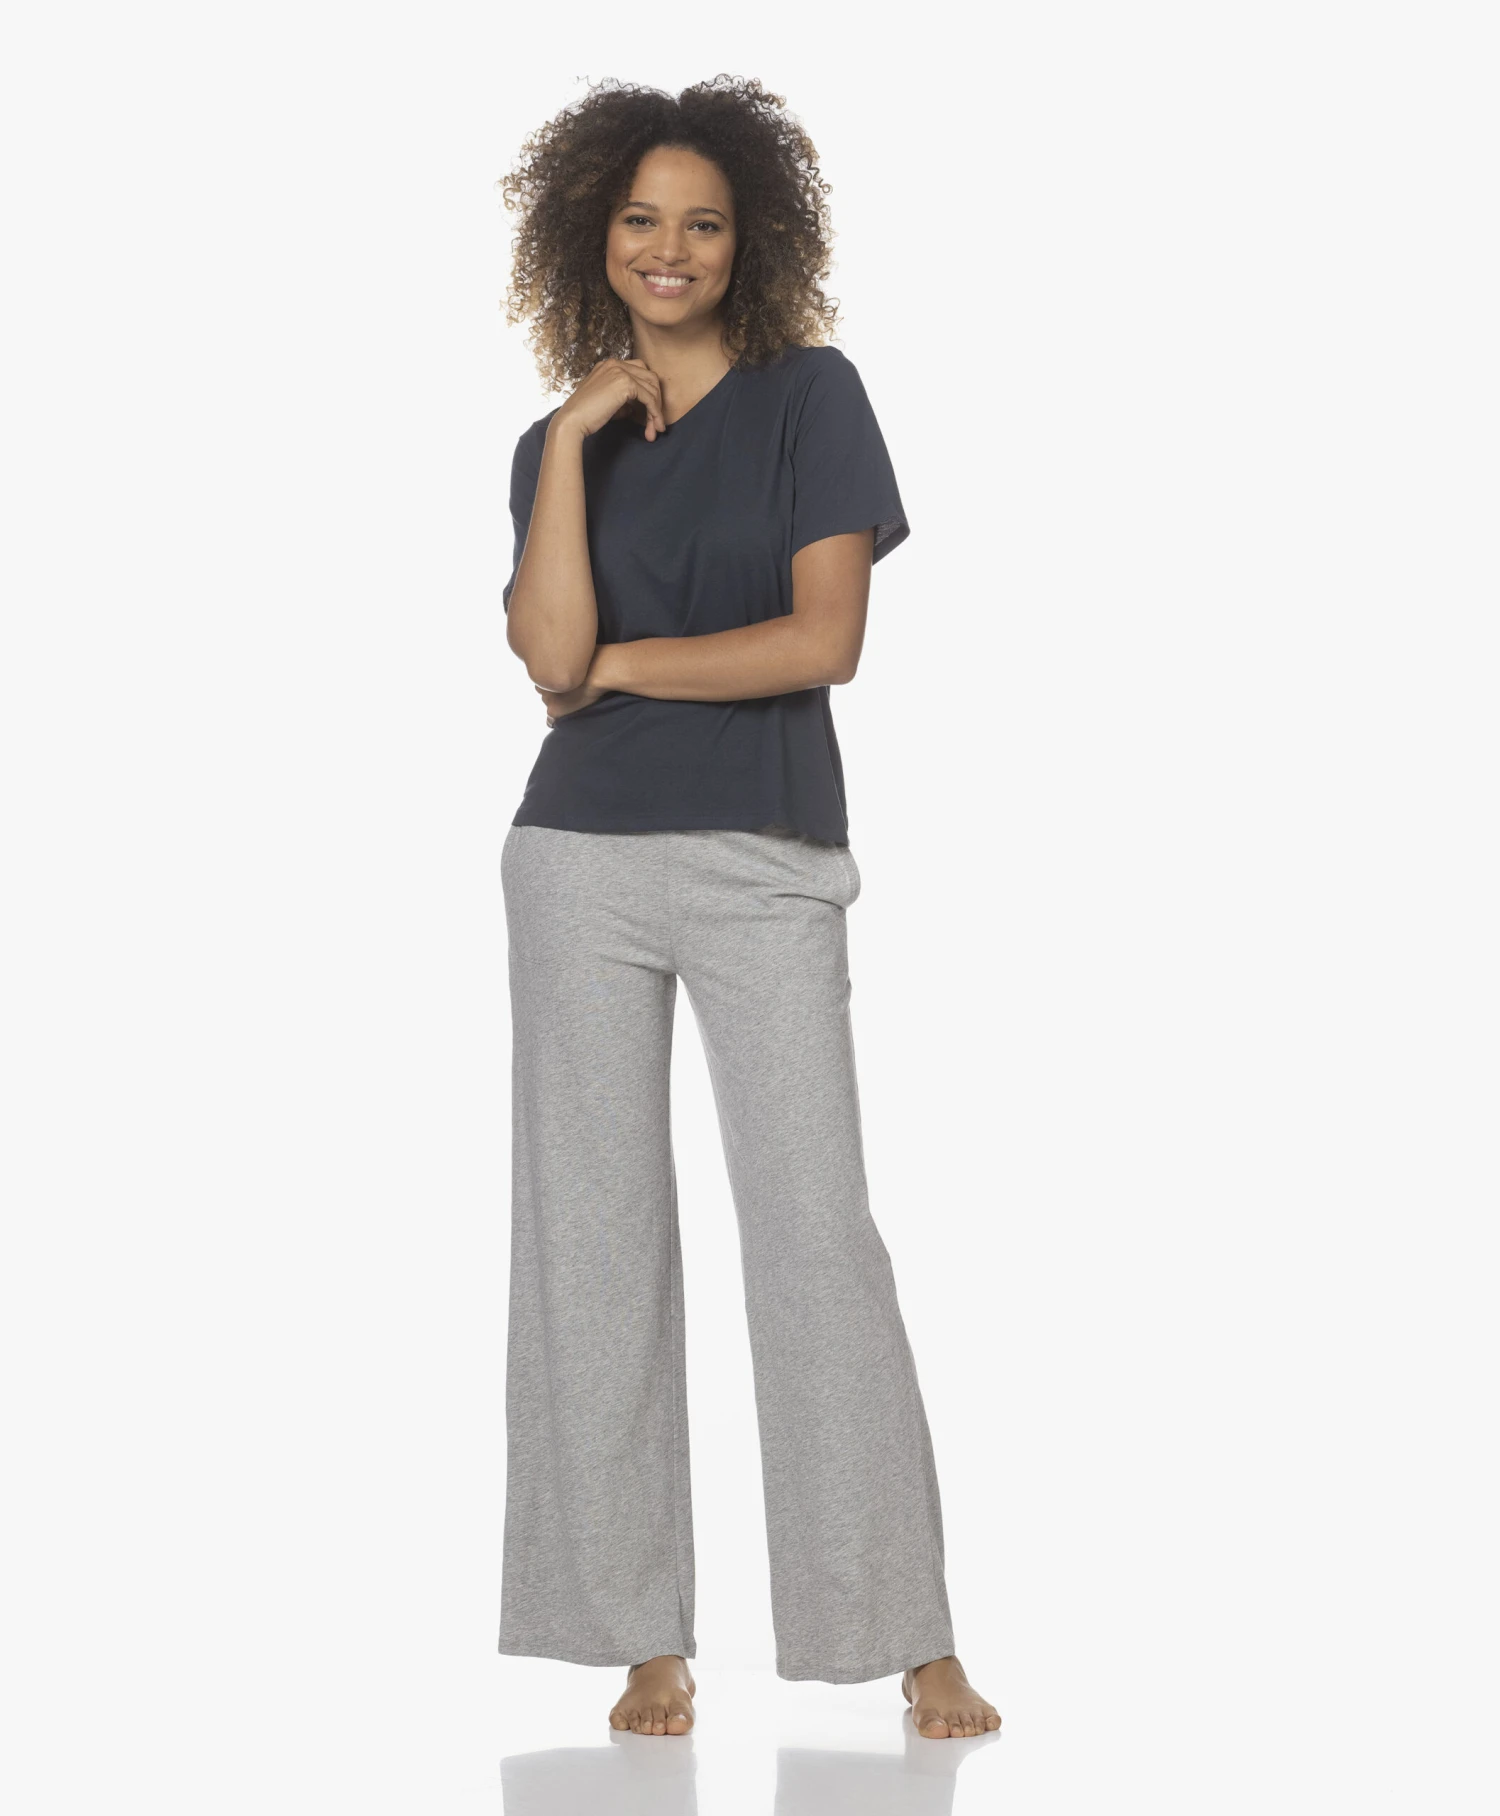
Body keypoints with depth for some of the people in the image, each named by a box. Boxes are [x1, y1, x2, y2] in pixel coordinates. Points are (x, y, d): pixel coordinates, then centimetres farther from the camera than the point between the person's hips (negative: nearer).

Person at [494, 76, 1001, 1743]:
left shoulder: (809, 397, 2)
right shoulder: (557, 444, 10)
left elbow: (828, 639, -10)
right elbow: (550, 659, -7)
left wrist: (621, 660, -3)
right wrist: (571, 440, -7)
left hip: (766, 864, -3)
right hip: (582, 858, 3)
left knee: (817, 1230, -8)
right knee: (595, 1234, 2)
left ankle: (917, 1645, -4)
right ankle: (646, 1646, 8)